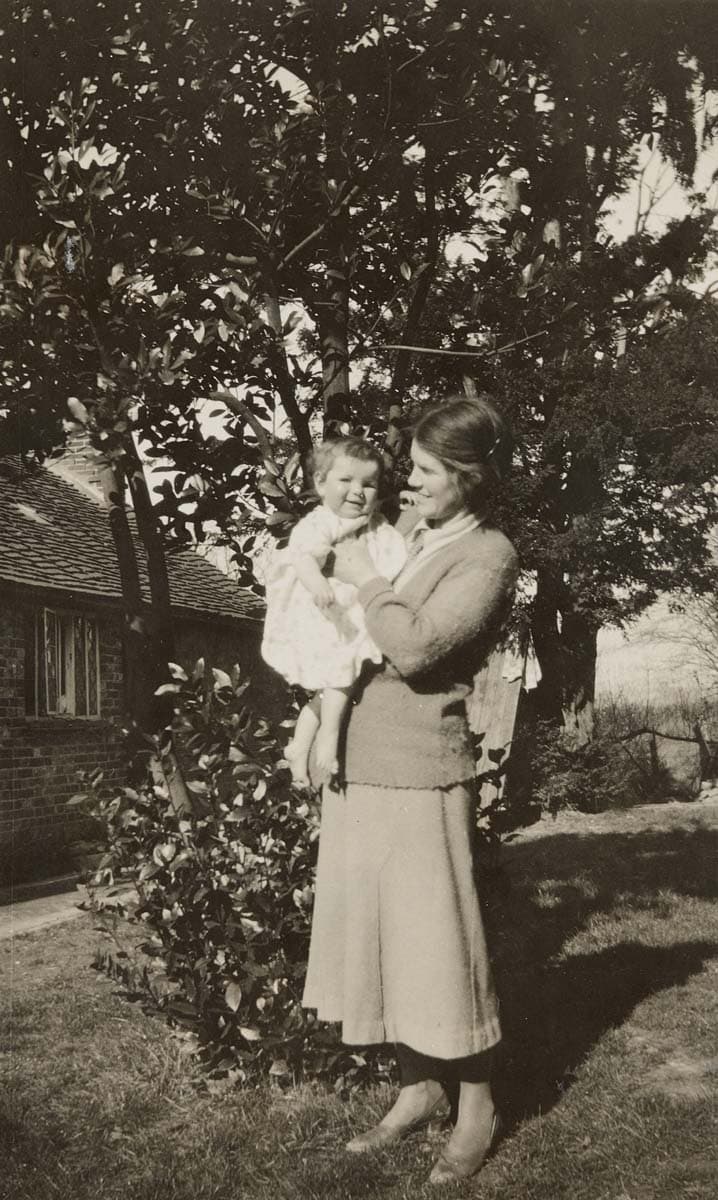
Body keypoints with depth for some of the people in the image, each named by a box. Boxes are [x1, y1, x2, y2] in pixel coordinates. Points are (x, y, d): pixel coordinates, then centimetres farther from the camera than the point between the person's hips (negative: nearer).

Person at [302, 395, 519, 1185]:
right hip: (356, 759, 7)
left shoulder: (488, 554, -9)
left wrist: (364, 579, -10)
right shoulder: (404, 529, 12)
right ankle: (418, 1088, 30)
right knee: (375, 926, 14)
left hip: (418, 768, -7)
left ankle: (475, 1106, 20)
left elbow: (415, 648, -22)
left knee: (435, 934, 2)